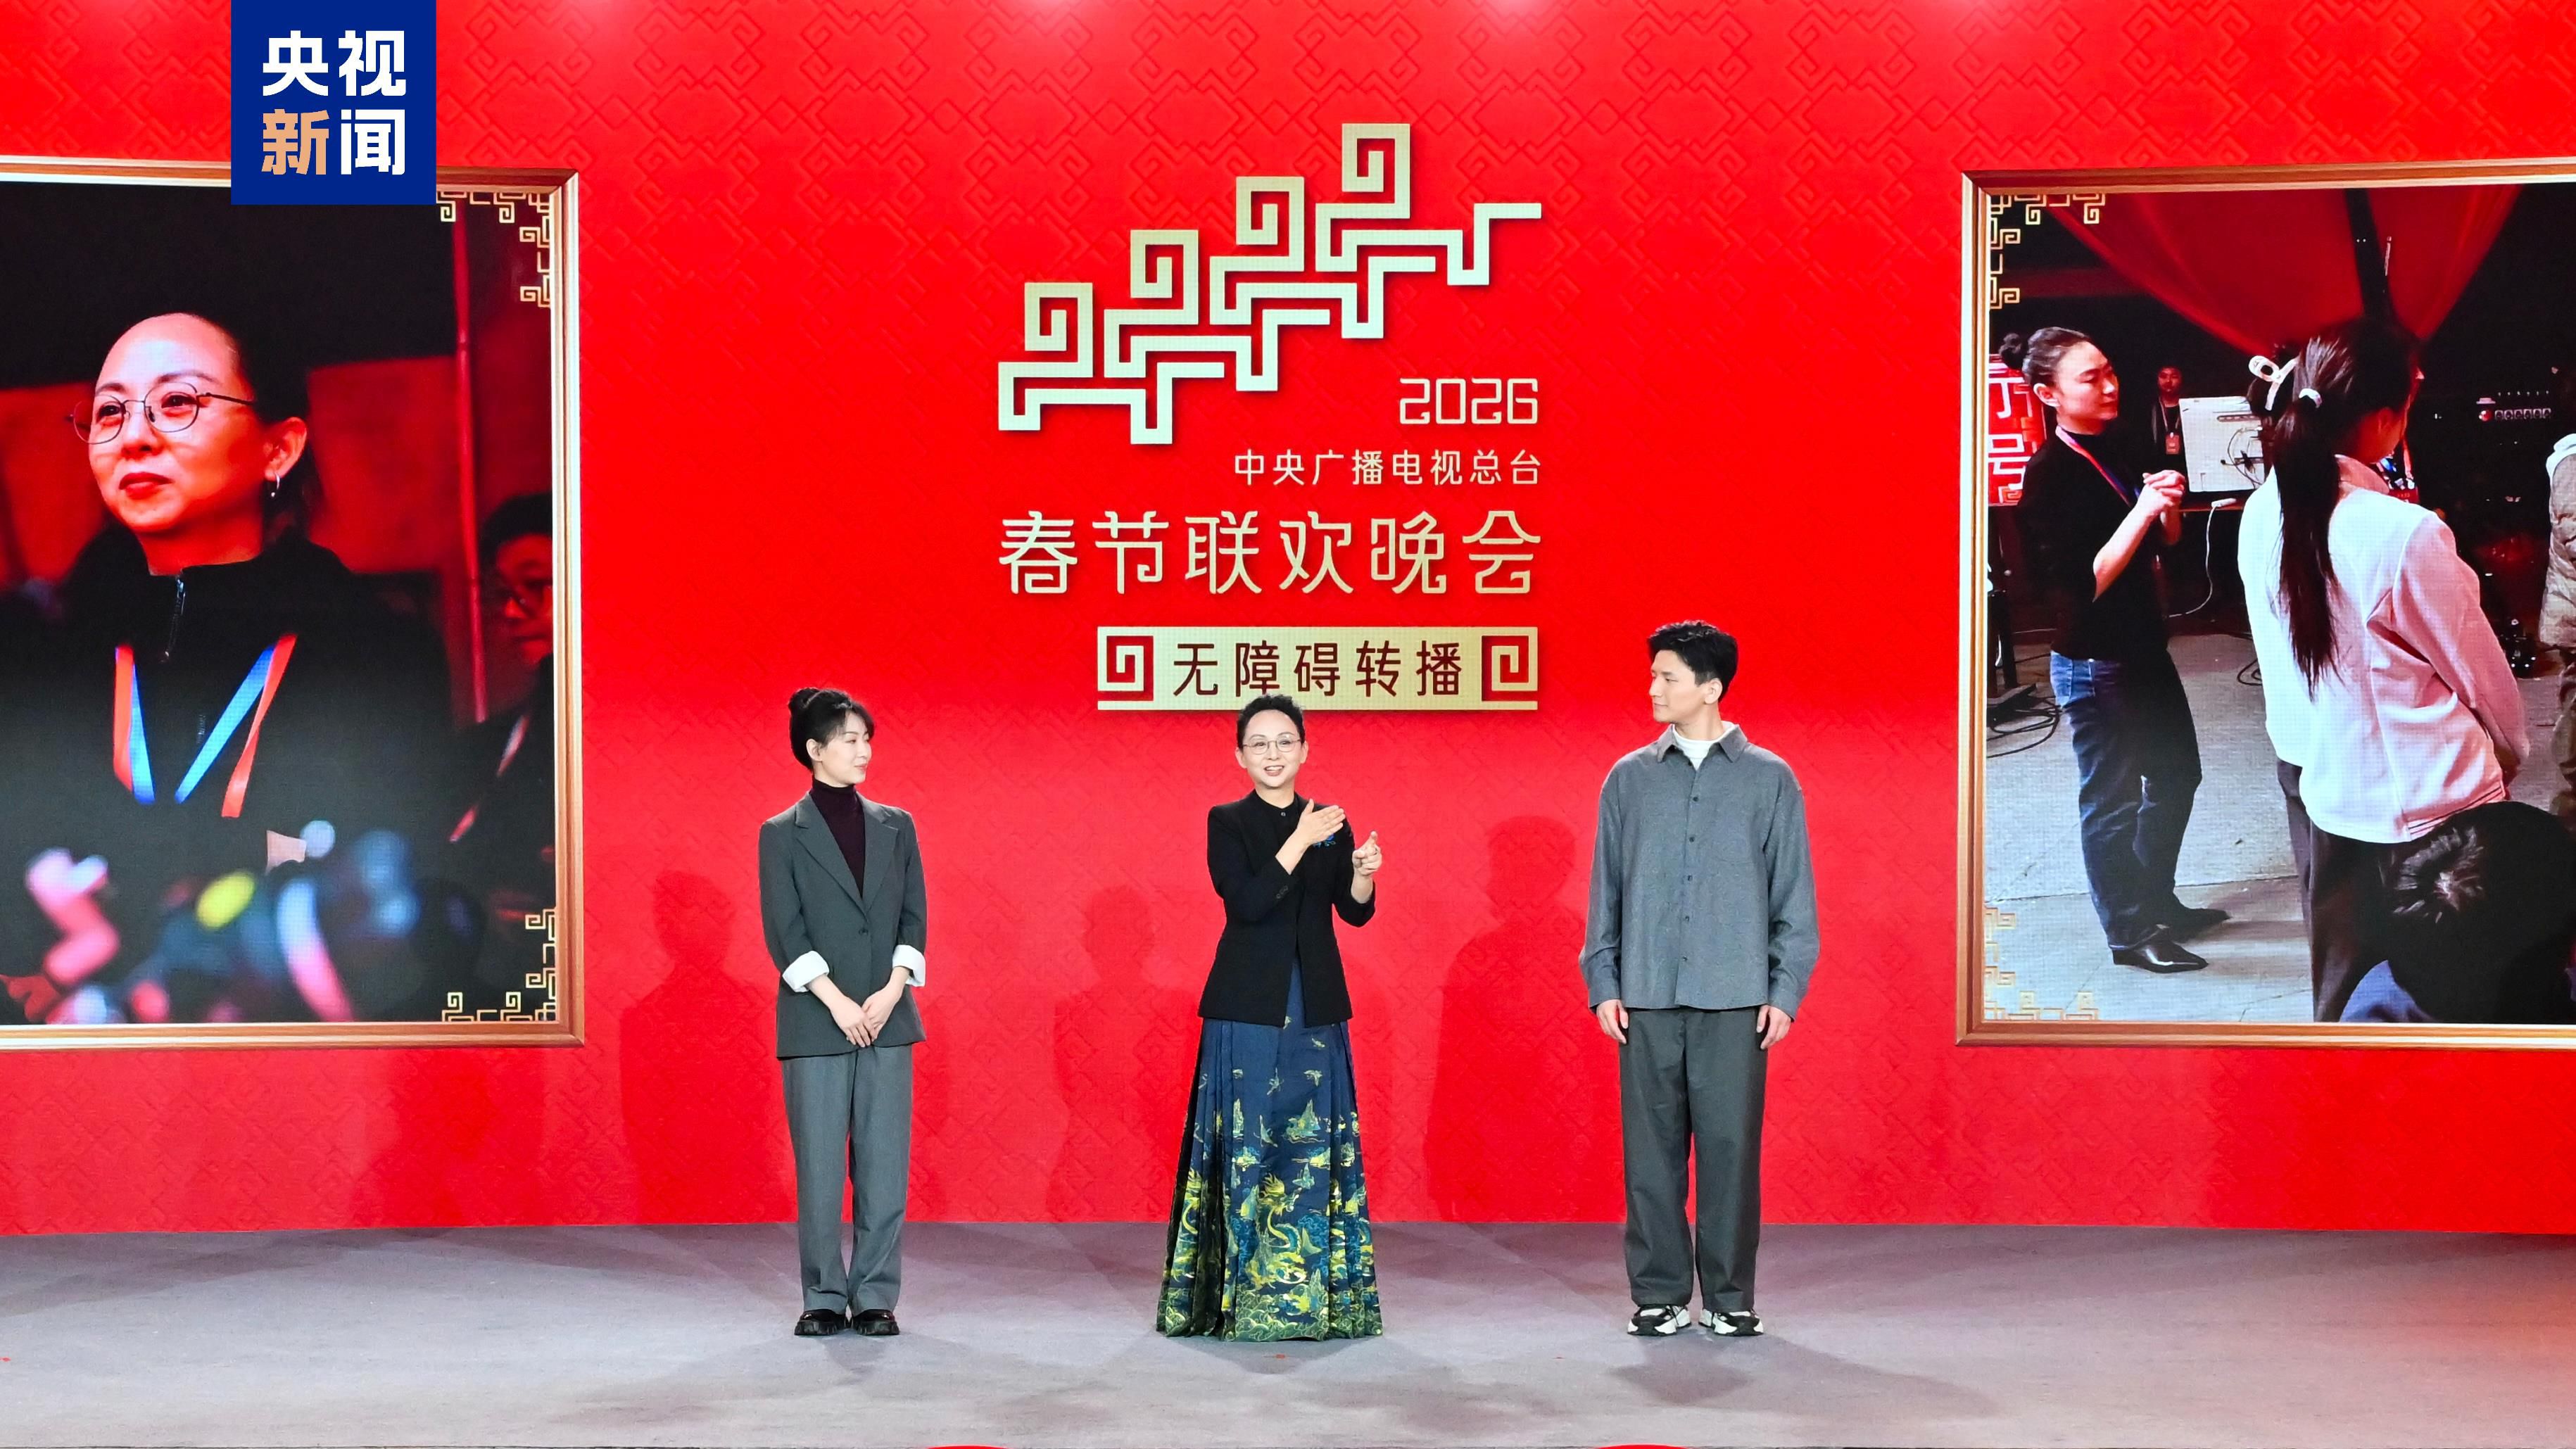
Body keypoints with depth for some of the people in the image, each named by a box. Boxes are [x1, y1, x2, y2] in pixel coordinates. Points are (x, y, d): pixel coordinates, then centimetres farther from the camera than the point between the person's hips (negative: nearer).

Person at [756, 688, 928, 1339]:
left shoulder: (895, 826, 10)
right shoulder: (782, 834, 1)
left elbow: (915, 918, 7)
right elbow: (784, 931, -5)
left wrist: (890, 993, -7)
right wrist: (838, 1003, -13)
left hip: (888, 1019, 3)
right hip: (815, 1025, -3)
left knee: (885, 1166, 2)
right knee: (820, 1168, 1)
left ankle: (875, 1298, 10)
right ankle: (825, 1299, 12)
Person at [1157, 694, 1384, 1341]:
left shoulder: (1331, 823, 10)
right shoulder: (1227, 823, 1)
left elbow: (1356, 911, 2)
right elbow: (1247, 902, -13)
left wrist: (1364, 874, -18)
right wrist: (1300, 842, -20)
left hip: (1316, 1013, 3)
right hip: (1247, 1012, -3)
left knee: (1315, 1149, 2)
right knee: (1247, 1149, -2)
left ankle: (1317, 1294, 8)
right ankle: (1242, 1296, 5)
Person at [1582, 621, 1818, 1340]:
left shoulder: (1769, 779, 5)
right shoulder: (1630, 778, 9)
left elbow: (1794, 896, 5)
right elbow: (1606, 889, 10)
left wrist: (1786, 990, -2)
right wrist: (1603, 985, 4)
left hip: (1736, 1001, -1)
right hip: (1647, 998, 2)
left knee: (1731, 1147, 0)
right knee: (1651, 1147, 2)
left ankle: (1730, 1296, 11)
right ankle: (1659, 1294, 12)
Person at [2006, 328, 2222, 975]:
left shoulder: (2113, 453, 4)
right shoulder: (2050, 474, -19)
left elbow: (2168, 541, 12)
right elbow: (2086, 583, -24)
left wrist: (2168, 503, -8)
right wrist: (2141, 510, -29)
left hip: (2144, 648, 9)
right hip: (2094, 665, -9)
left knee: (2177, 774, 20)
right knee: (2112, 801, 4)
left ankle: (2159, 902, 37)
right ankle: (2128, 933, 18)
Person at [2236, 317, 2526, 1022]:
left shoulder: (2265, 514, -5)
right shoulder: (2405, 534, -25)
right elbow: (2479, 670, -10)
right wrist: (2509, 750, 8)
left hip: (2314, 779, 7)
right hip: (2422, 800, -6)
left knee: (2342, 987, 19)